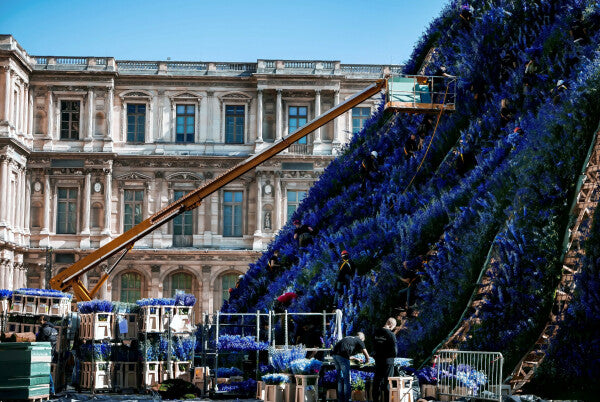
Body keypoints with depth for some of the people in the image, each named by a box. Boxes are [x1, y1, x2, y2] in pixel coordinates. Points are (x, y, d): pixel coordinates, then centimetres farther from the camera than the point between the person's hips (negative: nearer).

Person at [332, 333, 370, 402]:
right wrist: (367, 360, 35)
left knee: (340, 377, 17)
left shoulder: (349, 338, 33)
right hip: (342, 355, -7)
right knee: (346, 378, 3)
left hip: (335, 354, 7)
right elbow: (367, 357, 13)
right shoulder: (359, 341, 14)